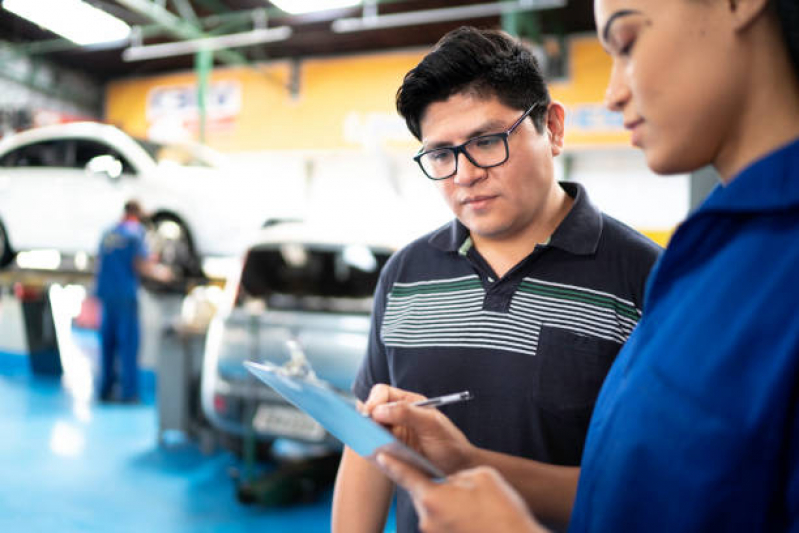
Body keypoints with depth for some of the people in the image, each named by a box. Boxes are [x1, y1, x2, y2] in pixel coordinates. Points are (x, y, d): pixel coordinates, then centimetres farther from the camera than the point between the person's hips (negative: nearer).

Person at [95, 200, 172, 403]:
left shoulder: (108, 233, 14)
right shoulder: (135, 232, -5)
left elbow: (100, 263, 20)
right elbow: (142, 264, -10)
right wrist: (160, 273, 5)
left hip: (106, 294, 6)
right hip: (125, 294, -6)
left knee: (108, 342, 10)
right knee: (128, 342, -4)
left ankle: (106, 389, 13)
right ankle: (129, 392, -6)